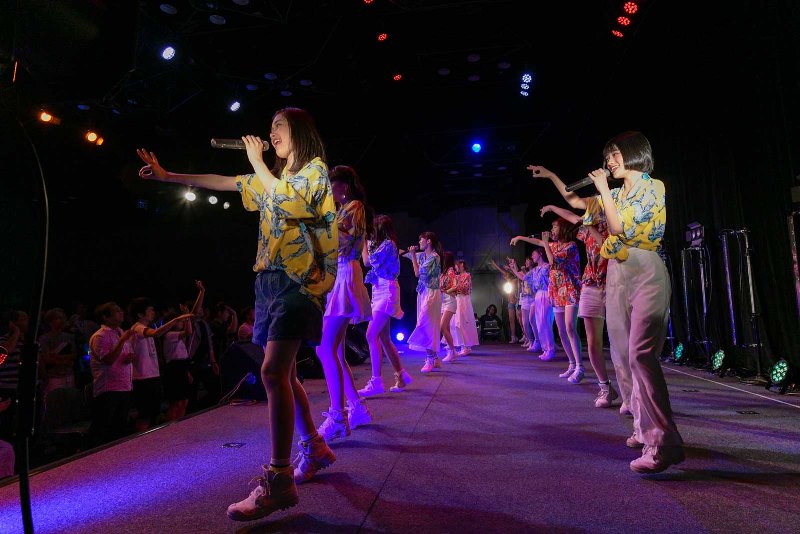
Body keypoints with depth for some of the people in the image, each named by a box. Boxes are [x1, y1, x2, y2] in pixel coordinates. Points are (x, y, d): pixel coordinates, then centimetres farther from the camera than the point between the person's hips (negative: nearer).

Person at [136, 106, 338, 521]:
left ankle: (278, 480, -15)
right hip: (270, 279, 8)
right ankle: (314, 448, 23)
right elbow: (224, 183, 25)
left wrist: (257, 161, -1)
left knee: (273, 370, -20)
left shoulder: (315, 167, 2)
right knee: (282, 371, 8)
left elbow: (287, 198, -15)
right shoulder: (272, 177, 24)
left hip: (300, 278, -8)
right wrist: (168, 176, 24)